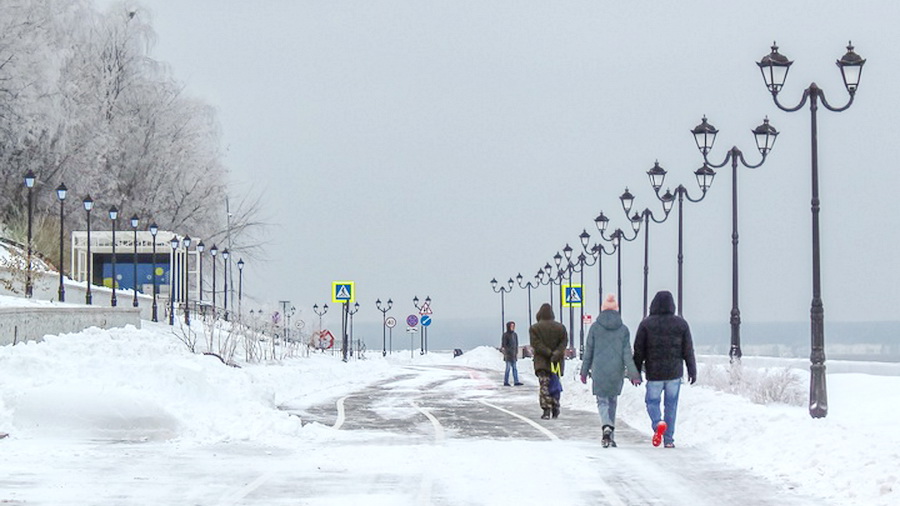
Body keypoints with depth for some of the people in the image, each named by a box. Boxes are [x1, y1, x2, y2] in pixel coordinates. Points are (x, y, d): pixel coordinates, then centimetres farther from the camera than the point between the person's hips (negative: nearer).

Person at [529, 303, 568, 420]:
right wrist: (556, 353, -14)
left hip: (541, 362, -2)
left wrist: (549, 353, -15)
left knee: (544, 386, -5)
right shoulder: (560, 327, 7)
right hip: (557, 362, 3)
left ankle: (546, 410, -17)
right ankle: (555, 409, 16)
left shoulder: (534, 328, 0)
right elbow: (564, 342, -3)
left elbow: (536, 344, -11)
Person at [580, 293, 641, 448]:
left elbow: (588, 351, 1)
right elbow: (627, 354, -3)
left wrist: (584, 371, 10)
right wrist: (633, 374, 0)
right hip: (617, 371, 2)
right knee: (612, 401, 15)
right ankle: (610, 436, 16)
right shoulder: (623, 329, 0)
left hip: (599, 371, -2)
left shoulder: (595, 327, -3)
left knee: (602, 401, 3)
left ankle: (607, 427, -25)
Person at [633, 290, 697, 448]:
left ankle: (658, 423, -19)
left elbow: (639, 351, -1)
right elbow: (688, 351, 3)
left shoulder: (646, 324, -4)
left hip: (654, 373, -1)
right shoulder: (681, 324, 0)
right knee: (671, 405, 10)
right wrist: (692, 371, 12)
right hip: (674, 372, 1)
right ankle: (668, 439, 10)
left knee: (652, 401, 10)